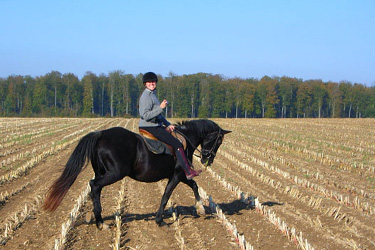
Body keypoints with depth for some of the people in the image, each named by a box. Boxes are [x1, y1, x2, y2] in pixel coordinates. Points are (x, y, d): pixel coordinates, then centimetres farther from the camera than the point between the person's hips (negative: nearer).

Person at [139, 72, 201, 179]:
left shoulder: (152, 94, 16)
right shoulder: (146, 96, -15)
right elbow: (146, 116, -25)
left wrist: (168, 124, 14)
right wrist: (160, 107, -28)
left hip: (156, 125, 11)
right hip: (149, 128, -10)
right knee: (177, 144, -13)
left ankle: (188, 167, 23)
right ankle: (188, 172, -13)